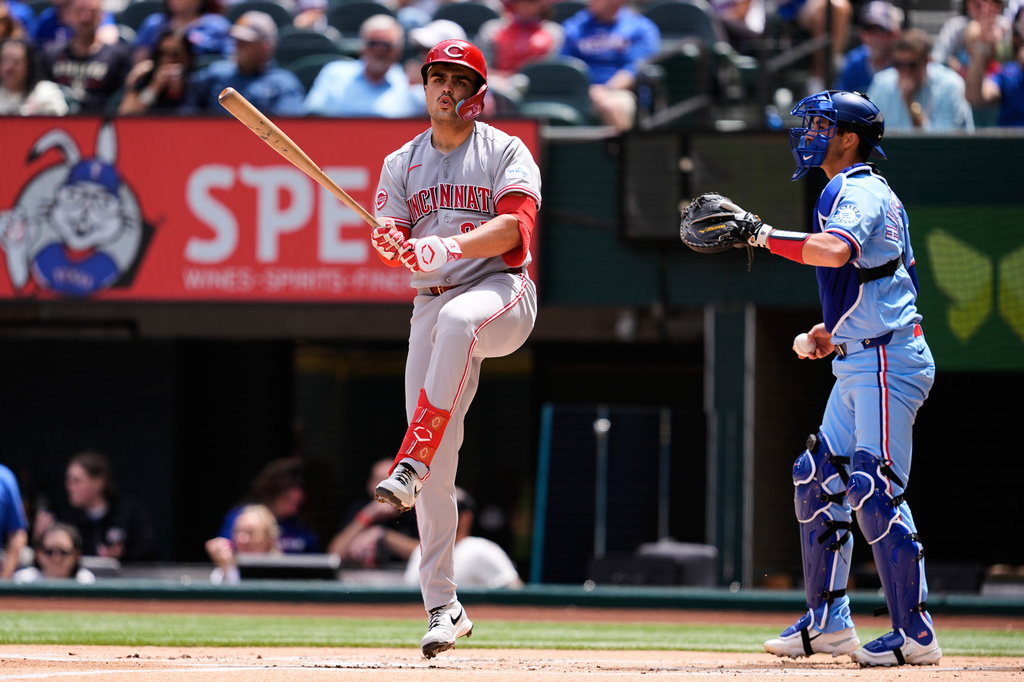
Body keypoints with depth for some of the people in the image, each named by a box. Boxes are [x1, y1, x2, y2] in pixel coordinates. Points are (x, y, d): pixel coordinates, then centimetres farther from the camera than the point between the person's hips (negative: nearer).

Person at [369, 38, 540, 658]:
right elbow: (388, 235, 4)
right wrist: (390, 244, -22)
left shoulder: (506, 152, 3)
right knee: (439, 465, -3)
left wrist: (449, 246, -29)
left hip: (500, 290, -4)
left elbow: (514, 224, -13)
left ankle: (409, 467, -46)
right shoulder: (402, 163, 16)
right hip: (431, 306, 4)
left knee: (458, 320, -42)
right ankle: (444, 607, 2)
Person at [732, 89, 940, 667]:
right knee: (819, 478, 13)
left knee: (875, 489, -13)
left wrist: (761, 235, -30)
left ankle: (916, 635, -12)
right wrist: (834, 332, 19)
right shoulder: (870, 191, 20)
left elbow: (835, 250, -34)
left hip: (888, 359, -11)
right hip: (860, 363, 11)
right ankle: (828, 622, 19)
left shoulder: (859, 191, -12)